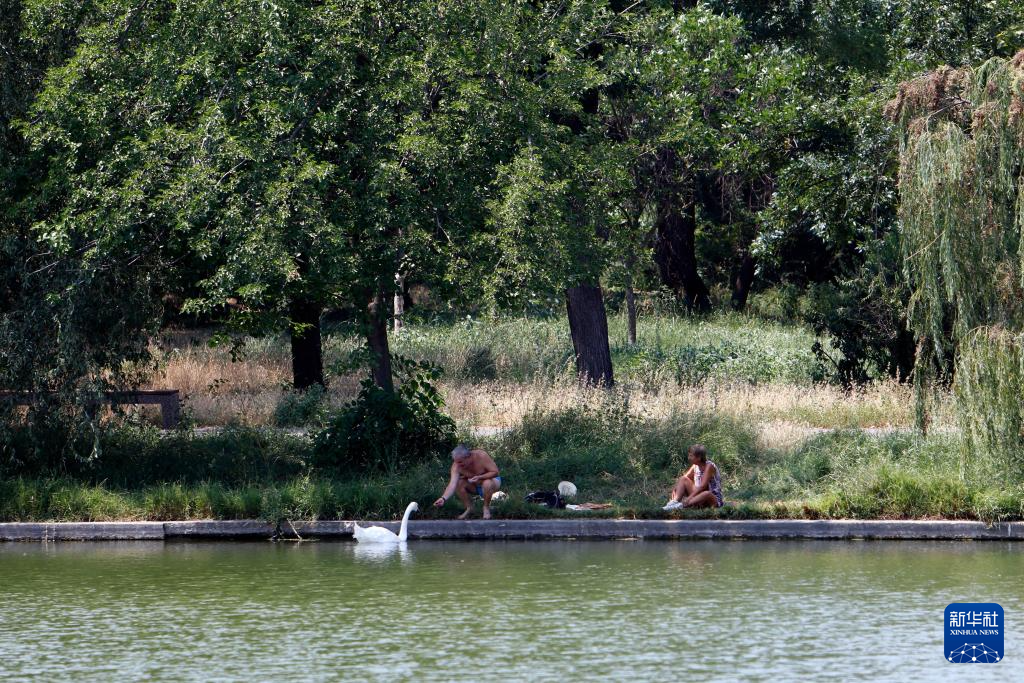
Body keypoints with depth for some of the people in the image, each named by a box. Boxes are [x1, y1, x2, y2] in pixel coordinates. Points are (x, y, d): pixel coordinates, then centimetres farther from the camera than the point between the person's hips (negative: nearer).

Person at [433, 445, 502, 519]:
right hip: (475, 486, 3)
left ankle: (486, 508, -11)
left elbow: (495, 472, -25)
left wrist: (479, 477, -38)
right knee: (457, 483, -23)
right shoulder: (457, 465, -24)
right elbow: (452, 485, -33)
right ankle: (469, 507, -2)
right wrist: (443, 498, -50)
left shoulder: (481, 456, -30)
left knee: (487, 483, -38)